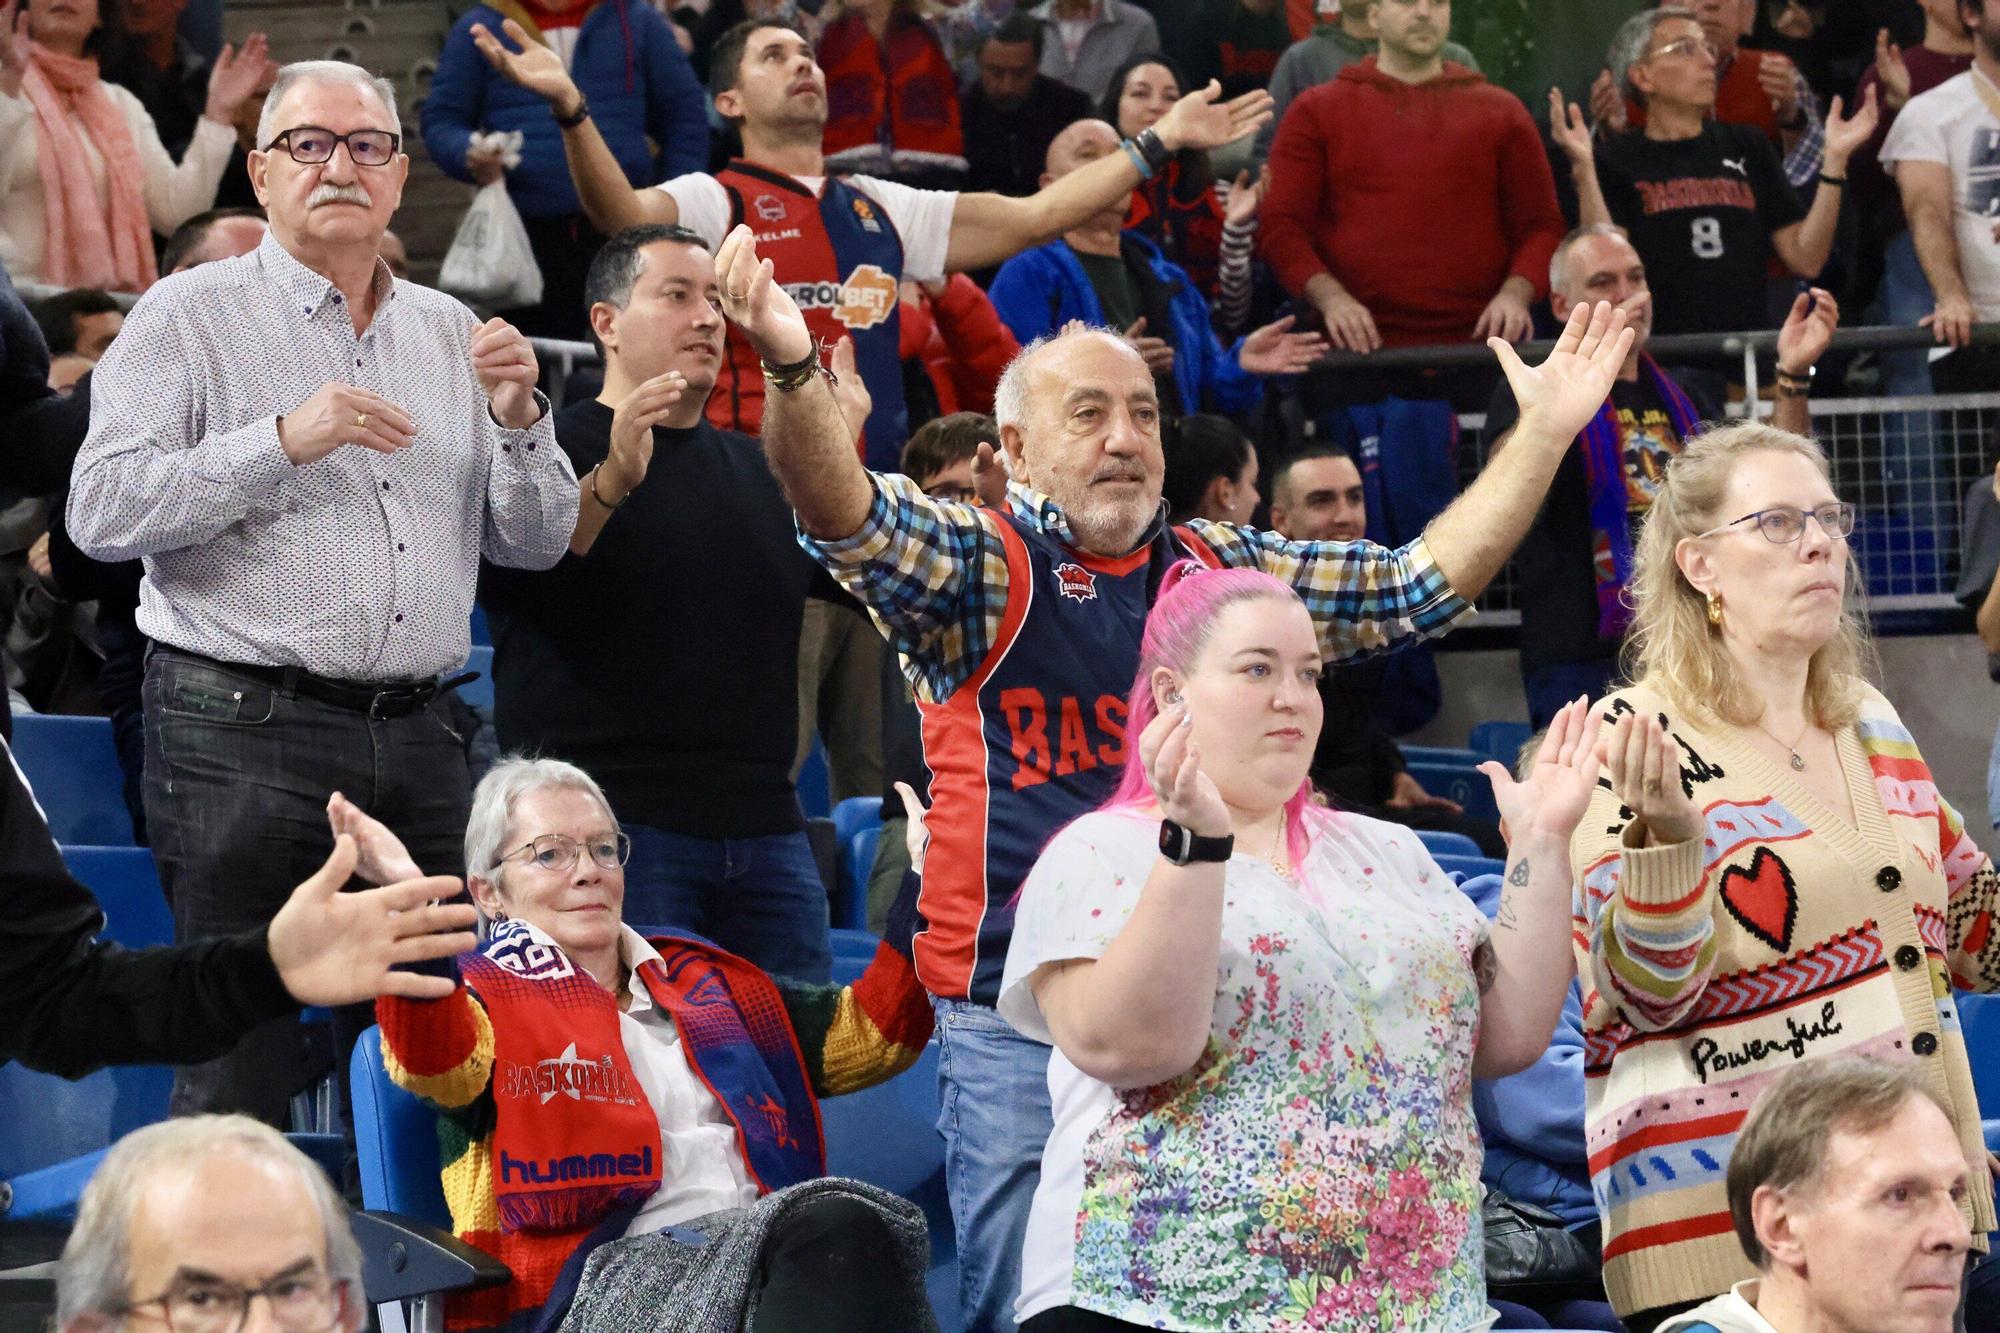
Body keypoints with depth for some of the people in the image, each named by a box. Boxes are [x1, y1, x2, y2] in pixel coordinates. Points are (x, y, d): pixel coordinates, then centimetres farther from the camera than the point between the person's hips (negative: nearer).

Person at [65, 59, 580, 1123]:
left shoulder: (448, 331, 17)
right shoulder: (190, 316, 2)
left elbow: (536, 544, 16)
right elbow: (100, 513, -10)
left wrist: (517, 417, -3)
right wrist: (283, 441, -17)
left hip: (417, 742, 5)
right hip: (240, 730, -5)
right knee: (244, 1078, -8)